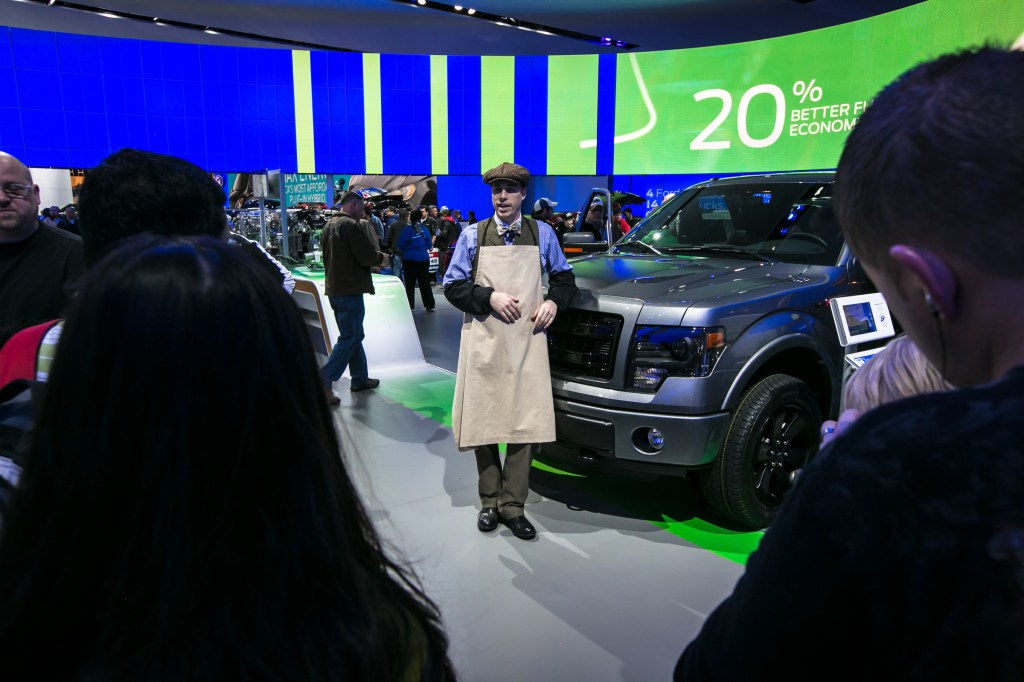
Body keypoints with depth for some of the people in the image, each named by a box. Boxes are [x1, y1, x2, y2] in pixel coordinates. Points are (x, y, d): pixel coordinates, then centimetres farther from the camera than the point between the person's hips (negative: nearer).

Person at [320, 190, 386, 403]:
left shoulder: (330, 225, 15)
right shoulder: (352, 226, -14)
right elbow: (367, 257, -20)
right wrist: (381, 257, 2)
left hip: (334, 288, 10)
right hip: (350, 290, -10)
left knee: (353, 335, 17)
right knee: (349, 338, -6)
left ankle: (360, 378, 23)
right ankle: (324, 381, -12)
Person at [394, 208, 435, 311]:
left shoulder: (407, 229, -9)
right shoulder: (424, 229, 0)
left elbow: (400, 246, -6)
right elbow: (429, 245, 7)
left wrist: (404, 251, 15)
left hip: (410, 259, -3)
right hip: (424, 259, 3)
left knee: (410, 284, 5)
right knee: (425, 283, 9)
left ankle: (410, 306, 5)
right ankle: (430, 305, 8)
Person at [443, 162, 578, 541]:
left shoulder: (542, 234, 9)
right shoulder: (472, 235, 6)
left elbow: (564, 276, 19)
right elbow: (452, 285, 3)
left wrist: (553, 301, -1)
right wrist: (489, 297, -12)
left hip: (527, 342, 1)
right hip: (483, 342, 0)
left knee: (526, 423, -2)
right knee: (483, 422, 3)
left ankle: (512, 505, 11)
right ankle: (490, 501, 20)